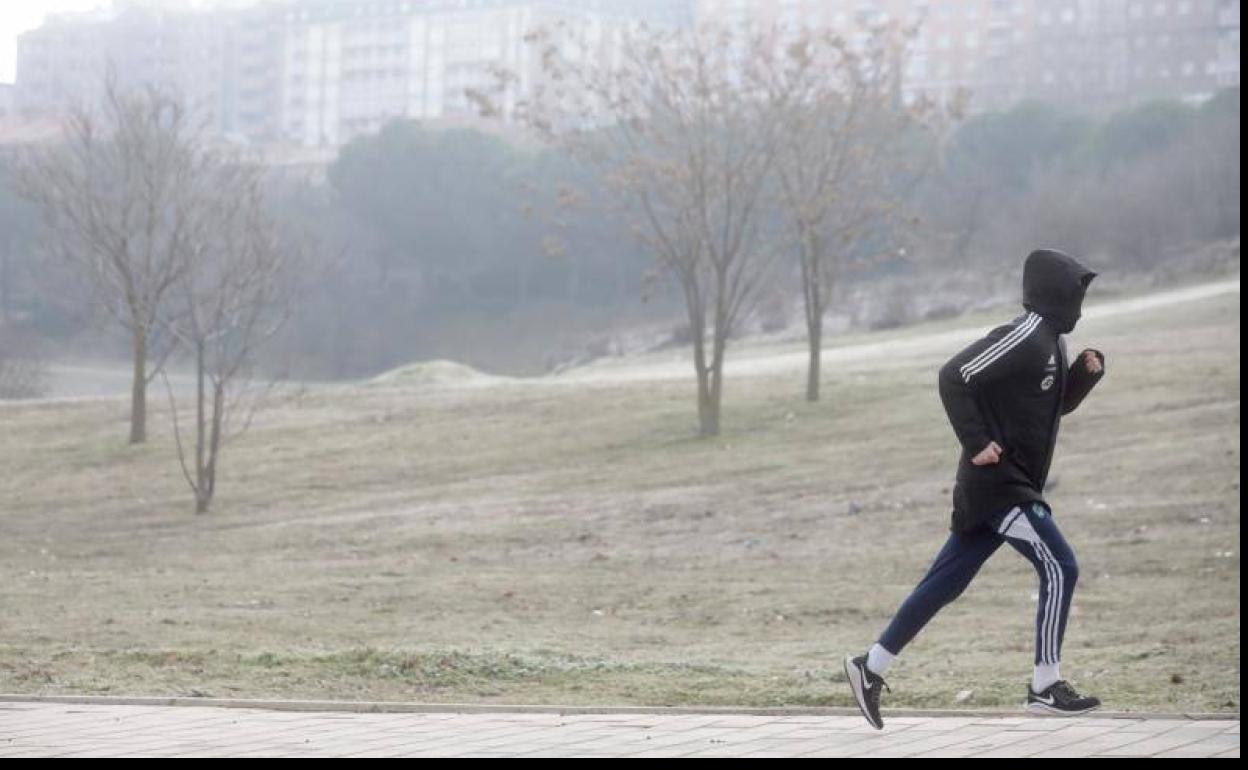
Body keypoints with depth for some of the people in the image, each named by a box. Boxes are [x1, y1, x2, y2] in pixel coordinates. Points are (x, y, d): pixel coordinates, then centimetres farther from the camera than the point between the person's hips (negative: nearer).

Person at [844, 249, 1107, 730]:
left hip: (1011, 485, 9)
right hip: (997, 481, -9)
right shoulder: (1023, 336, -16)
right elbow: (954, 377, -20)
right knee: (1060, 568, -9)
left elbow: (1058, 403, 25)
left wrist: (1086, 372, 7)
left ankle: (871, 667, 14)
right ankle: (1046, 687, -4)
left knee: (946, 581, 10)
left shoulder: (1050, 341, 14)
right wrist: (977, 444, -21)